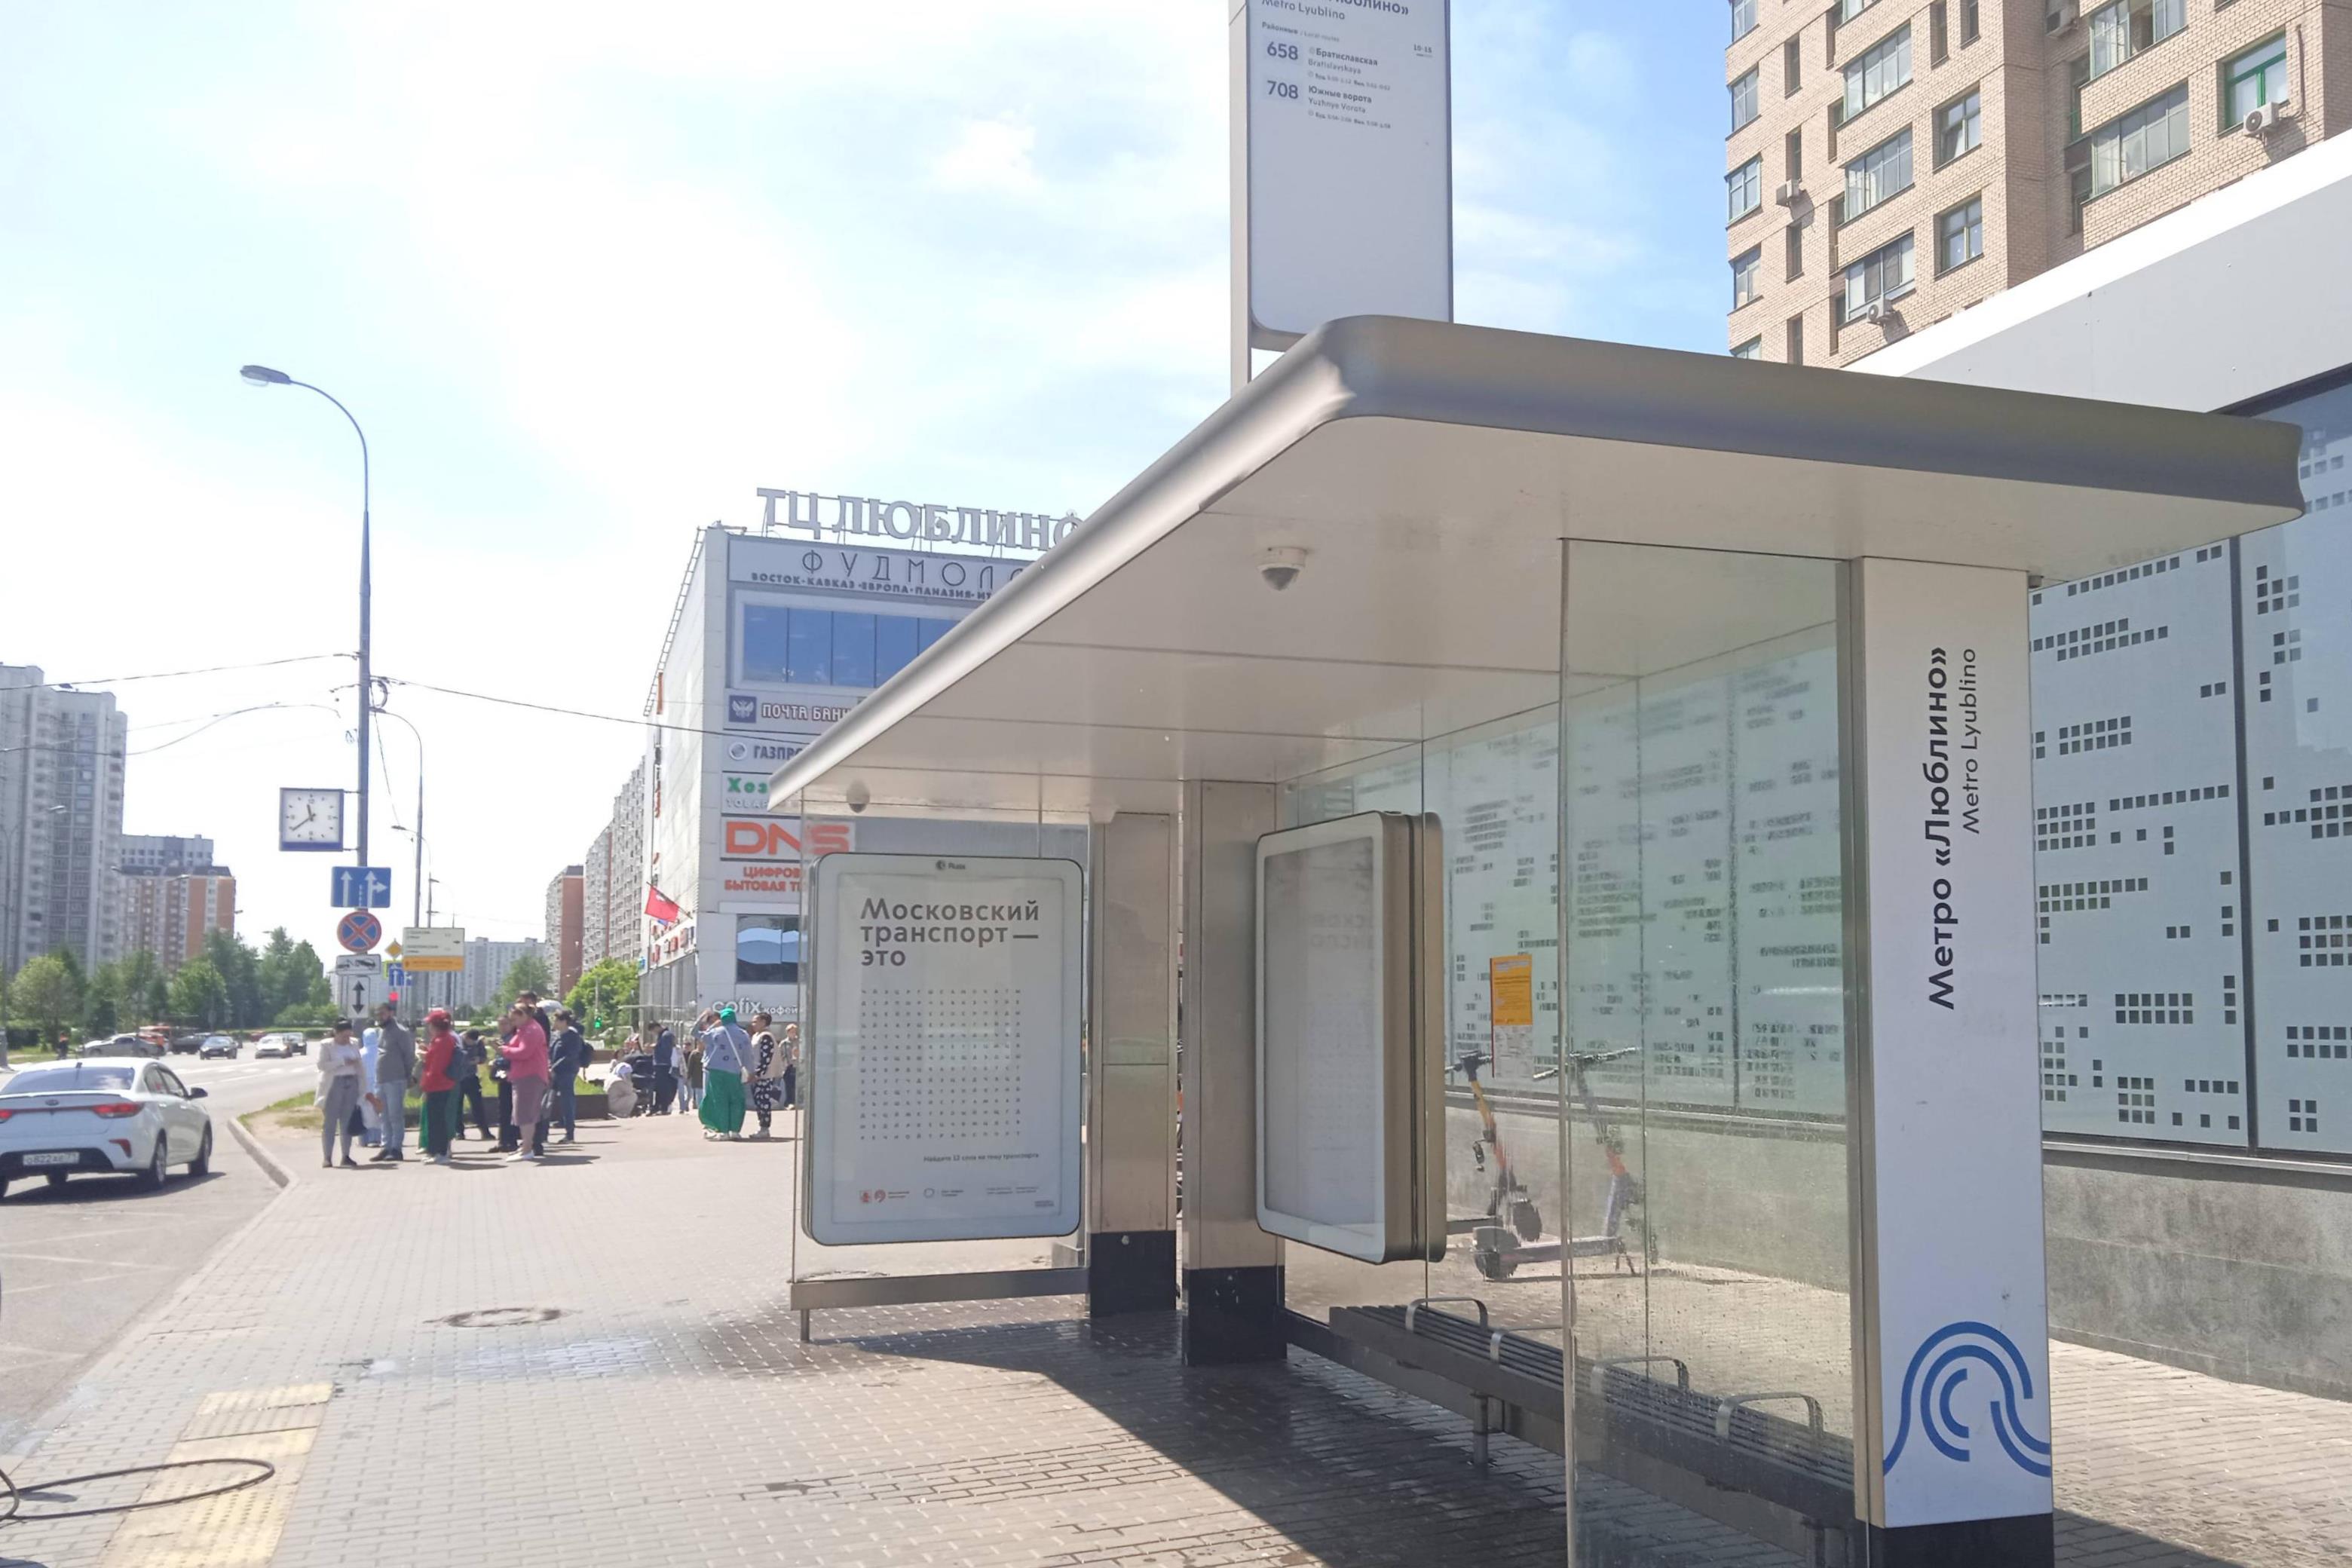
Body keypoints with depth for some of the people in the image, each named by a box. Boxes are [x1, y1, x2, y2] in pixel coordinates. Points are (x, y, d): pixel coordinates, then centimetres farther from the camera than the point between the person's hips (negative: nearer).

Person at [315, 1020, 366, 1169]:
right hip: (334, 1085, -4)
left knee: (347, 1121, 5)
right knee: (330, 1122, -3)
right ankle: (327, 1157, -3)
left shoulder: (354, 1044, 14)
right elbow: (322, 1064, -11)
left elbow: (361, 1064, 23)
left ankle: (346, 1156, 10)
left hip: (352, 1083, 4)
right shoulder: (326, 1046, 0)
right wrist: (342, 1062, -17)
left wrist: (359, 1064, 4)